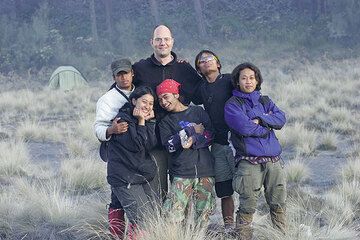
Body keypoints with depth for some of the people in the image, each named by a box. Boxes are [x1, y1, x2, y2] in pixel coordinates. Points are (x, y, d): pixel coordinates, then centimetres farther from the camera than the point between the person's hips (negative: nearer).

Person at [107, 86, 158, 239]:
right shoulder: (123, 119, -9)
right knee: (140, 220, -16)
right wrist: (141, 122, -13)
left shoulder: (146, 119, 14)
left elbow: (151, 144, 2)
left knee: (154, 211, 4)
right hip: (125, 179, -8)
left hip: (141, 177, 8)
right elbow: (137, 145, -16)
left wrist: (150, 121, -4)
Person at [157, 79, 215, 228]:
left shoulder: (198, 111, 13)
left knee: (203, 213, -2)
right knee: (173, 216, -13)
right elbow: (169, 145, -3)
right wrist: (192, 130, -6)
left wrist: (194, 141, -13)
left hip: (205, 171, 0)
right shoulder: (165, 122, 14)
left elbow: (210, 136, 3)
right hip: (181, 173, 0)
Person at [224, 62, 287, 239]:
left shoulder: (265, 101, 20)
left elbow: (281, 119, 3)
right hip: (249, 162, -5)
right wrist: (268, 125, -1)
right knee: (248, 206, -5)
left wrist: (260, 120, -11)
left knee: (278, 203, 7)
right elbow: (244, 126, -13)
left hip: (274, 160, 5)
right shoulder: (232, 105, 3)